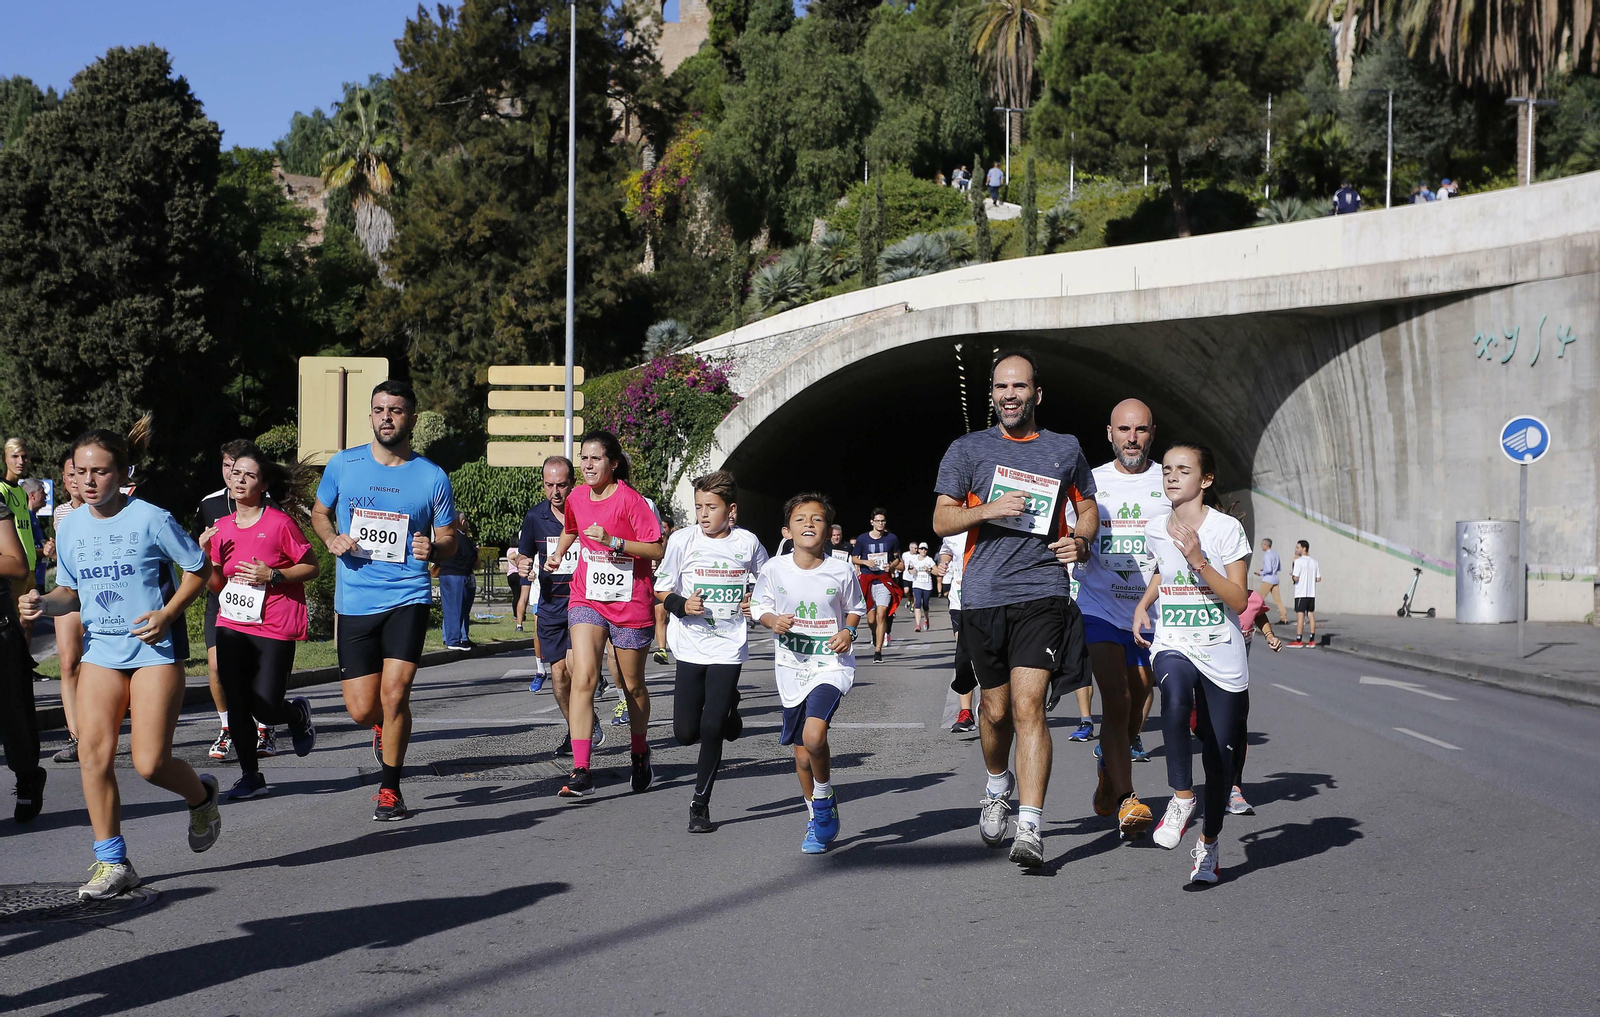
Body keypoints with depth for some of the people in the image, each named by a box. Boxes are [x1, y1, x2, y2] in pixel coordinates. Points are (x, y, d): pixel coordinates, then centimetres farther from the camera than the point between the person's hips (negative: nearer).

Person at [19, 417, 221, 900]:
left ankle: (201, 793, 27)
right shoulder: (71, 526, 5)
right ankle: (112, 863, 3)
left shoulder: (151, 519, -10)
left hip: (154, 648, -5)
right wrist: (45, 603, -6)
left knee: (151, 763, -8)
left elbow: (199, 568, -1)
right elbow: (71, 590, 16)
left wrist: (168, 613, -13)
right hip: (100, 649, 5)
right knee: (93, 752, -8)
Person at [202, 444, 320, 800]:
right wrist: (204, 554, -4)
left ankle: (299, 712, 28)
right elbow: (216, 585, 13)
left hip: (274, 630, -5)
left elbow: (311, 567, -5)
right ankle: (250, 777, 16)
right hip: (232, 626, 5)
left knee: (264, 711, -6)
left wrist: (272, 575, -18)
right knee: (237, 706, 2)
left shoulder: (280, 523, -9)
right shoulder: (221, 528, 8)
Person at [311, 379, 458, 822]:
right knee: (361, 710, 2)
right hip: (354, 601, 2)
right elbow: (320, 512, 19)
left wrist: (433, 548, -15)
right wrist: (332, 539, -3)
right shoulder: (343, 465, 3)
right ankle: (384, 726, 41)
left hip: (408, 598, -2)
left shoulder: (432, 477, 0)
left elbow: (449, 539, 9)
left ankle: (390, 789, 8)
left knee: (394, 694, -13)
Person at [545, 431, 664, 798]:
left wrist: (613, 541, -24)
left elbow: (656, 550, -15)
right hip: (587, 599, 3)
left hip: (630, 603, -3)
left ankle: (640, 754, 37)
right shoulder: (576, 498, 5)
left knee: (632, 685, 11)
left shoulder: (630, 499, -12)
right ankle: (580, 772, -20)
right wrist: (558, 554, 14)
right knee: (583, 676, -16)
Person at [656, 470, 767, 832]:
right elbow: (661, 590, 4)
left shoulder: (748, 543, -1)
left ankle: (700, 804, 11)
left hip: (729, 646, -1)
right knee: (686, 733, 1)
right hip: (691, 647, 1)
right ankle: (725, 705, 36)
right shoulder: (682, 540, -3)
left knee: (712, 729, -5)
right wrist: (682, 605, -16)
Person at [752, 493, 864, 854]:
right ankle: (816, 818, 31)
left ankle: (825, 798, 4)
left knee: (814, 735, -24)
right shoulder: (775, 569, -4)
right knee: (802, 750, 11)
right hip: (791, 666, 3)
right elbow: (759, 605, 9)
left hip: (831, 664, -3)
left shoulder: (841, 572, -6)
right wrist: (773, 621, -12)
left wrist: (849, 632, -9)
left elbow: (855, 608, 9)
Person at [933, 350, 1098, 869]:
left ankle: (1030, 827, -16)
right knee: (996, 710, 11)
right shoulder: (968, 449, 7)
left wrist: (1080, 541, 2)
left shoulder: (1065, 449, 11)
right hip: (983, 596, 1)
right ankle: (998, 786, 41)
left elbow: (1087, 506, 24)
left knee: (1028, 707, -14)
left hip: (1043, 593, -1)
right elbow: (941, 520, 4)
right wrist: (988, 510, -15)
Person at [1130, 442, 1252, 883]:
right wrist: (1143, 605, 10)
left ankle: (1208, 842, 24)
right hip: (1172, 644, 2)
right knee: (1175, 693, -34)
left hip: (1221, 652, -2)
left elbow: (1238, 600, -10)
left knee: (1219, 754, 2)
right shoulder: (1154, 530, 6)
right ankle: (1181, 797, -20)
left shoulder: (1227, 529, -6)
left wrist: (1199, 560, -20)